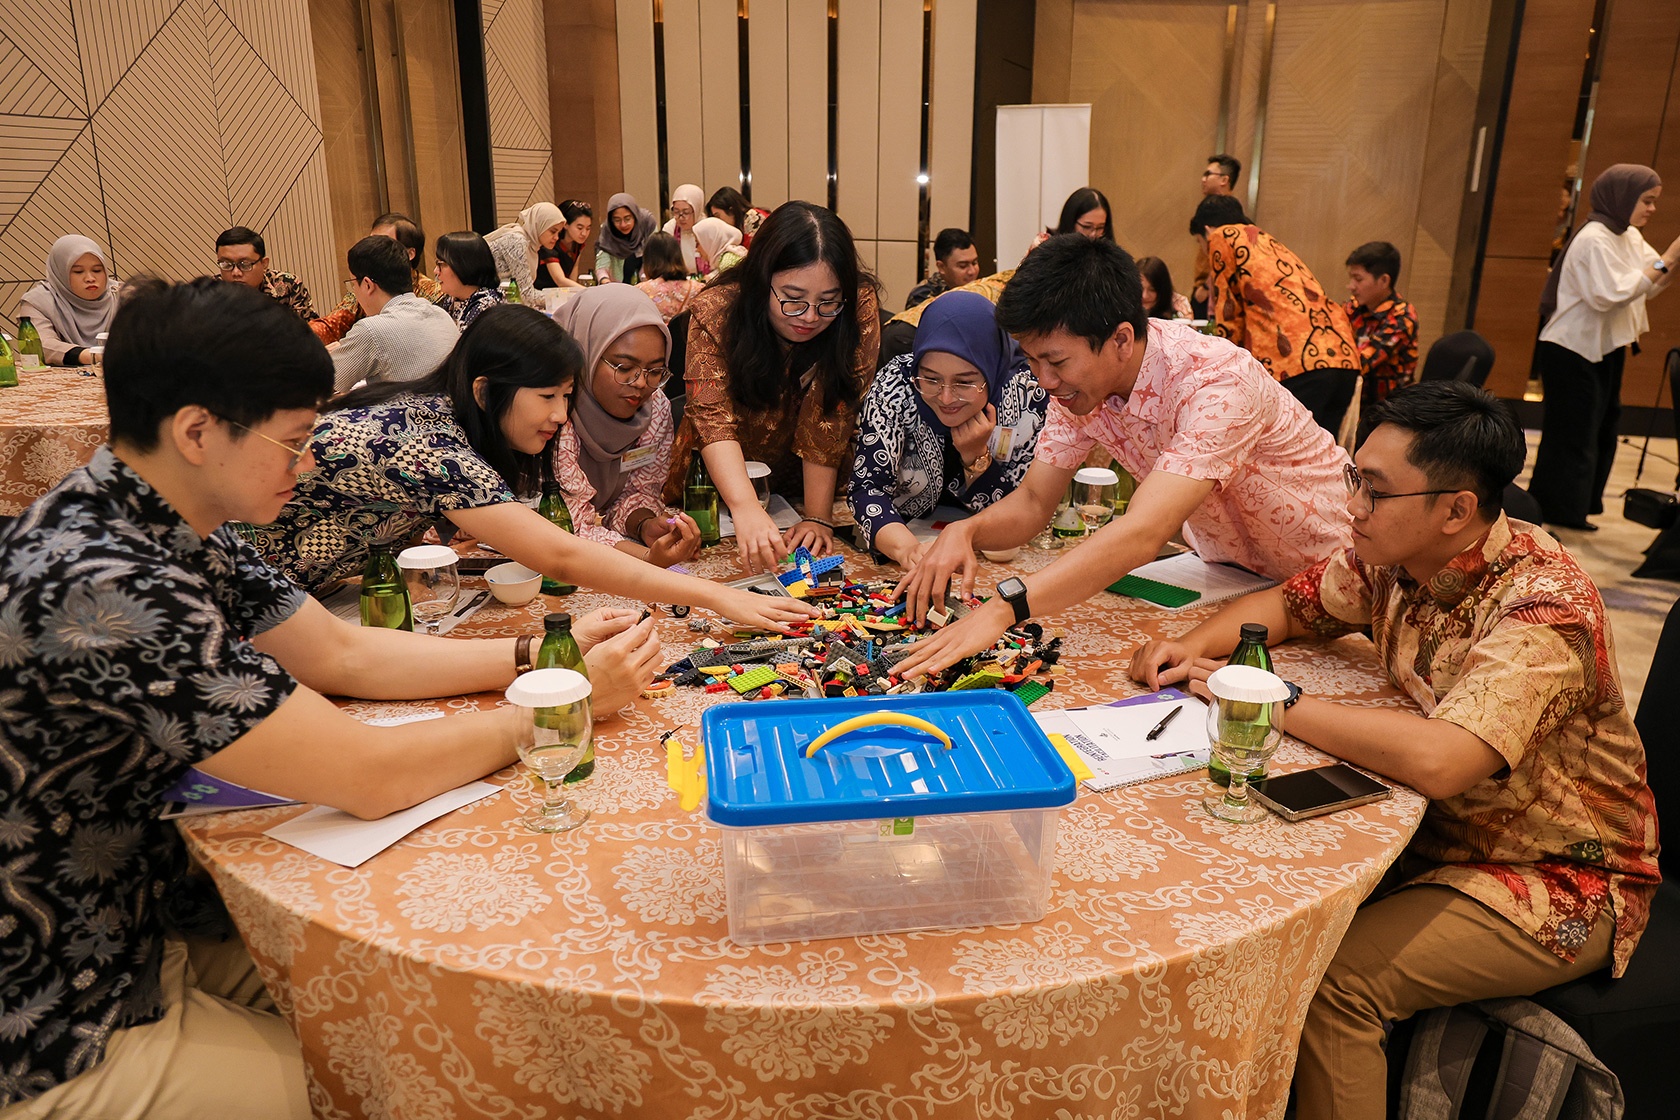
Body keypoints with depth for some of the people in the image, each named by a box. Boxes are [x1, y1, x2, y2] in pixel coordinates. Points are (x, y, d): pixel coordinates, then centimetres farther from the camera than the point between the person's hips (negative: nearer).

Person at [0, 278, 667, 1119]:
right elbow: (372, 776, -29)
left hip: (142, 942, 8)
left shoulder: (179, 534, -2)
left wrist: (539, 653, -3)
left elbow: (345, 653, 6)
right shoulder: (101, 586, -32)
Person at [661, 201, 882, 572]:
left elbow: (830, 420, -22)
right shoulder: (715, 311, -22)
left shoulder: (858, 309, -21)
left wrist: (818, 518, -29)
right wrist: (746, 509, -48)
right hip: (724, 480, -1)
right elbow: (713, 415, -32)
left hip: (804, 483, 2)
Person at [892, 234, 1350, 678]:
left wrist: (1002, 610, -55)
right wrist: (964, 531, -30)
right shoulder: (1080, 380, -13)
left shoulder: (1218, 383, -35)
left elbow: (1142, 534, -46)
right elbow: (1032, 502, -7)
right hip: (1225, 567, 5)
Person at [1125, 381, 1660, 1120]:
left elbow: (1437, 761, -41)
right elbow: (1289, 604, 11)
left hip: (1558, 883, -7)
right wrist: (1197, 646, -9)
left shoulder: (1543, 605, -28)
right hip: (1438, 829, 7)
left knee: (1331, 977, -24)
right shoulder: (1390, 558, -6)